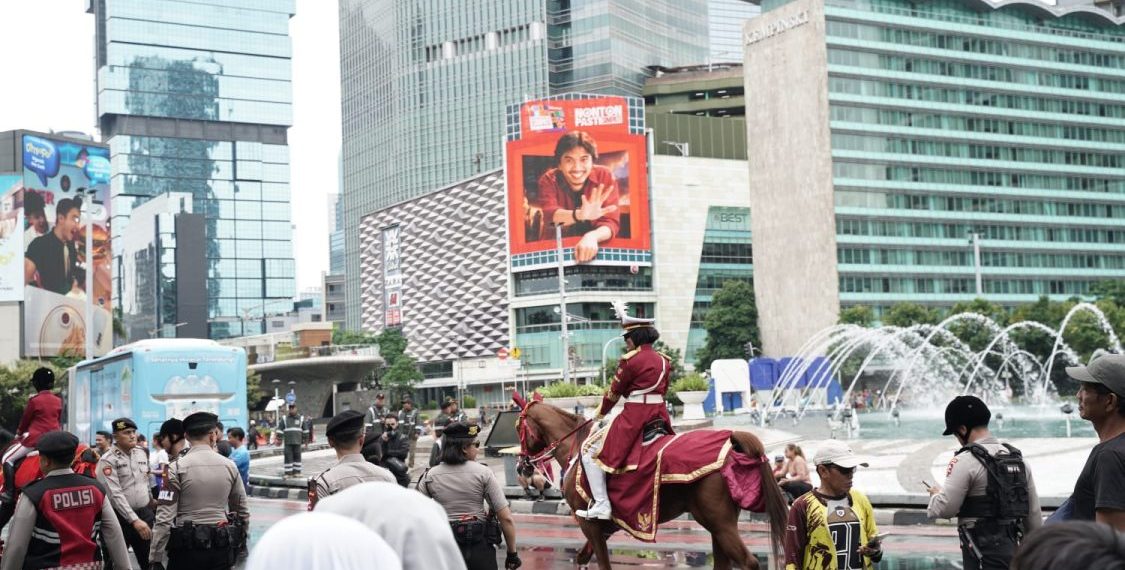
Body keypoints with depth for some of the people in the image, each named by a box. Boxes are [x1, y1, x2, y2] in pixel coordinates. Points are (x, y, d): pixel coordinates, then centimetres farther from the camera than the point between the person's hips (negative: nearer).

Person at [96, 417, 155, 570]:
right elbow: (115, 495, -20)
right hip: (121, 518, -5)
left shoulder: (141, 454, 8)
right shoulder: (107, 460, -13)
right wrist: (135, 520, -25)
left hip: (145, 514, 5)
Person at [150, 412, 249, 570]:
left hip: (187, 546, -3)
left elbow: (164, 517, -12)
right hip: (222, 547, 4)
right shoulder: (229, 466, 4)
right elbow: (242, 510, 13)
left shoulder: (177, 468, -8)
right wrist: (241, 541, 28)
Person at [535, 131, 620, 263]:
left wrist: (592, 237, -38)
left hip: (593, 246, 0)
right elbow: (550, 214, -26)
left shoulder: (605, 176, -8)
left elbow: (611, 222, -16)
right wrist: (580, 214, -46)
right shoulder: (548, 179, -7)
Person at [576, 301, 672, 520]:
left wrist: (600, 414, 14)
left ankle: (602, 505, -9)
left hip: (634, 415, -8)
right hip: (660, 413, 8)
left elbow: (614, 391, 0)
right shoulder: (664, 360, 12)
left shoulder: (630, 359, -9)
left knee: (590, 450, -2)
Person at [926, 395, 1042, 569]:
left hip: (983, 551, -8)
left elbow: (945, 508, -16)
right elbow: (1034, 514, 13)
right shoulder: (1017, 459, 11)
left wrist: (936, 494, 6)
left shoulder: (966, 460, -13)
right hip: (1011, 547, 8)